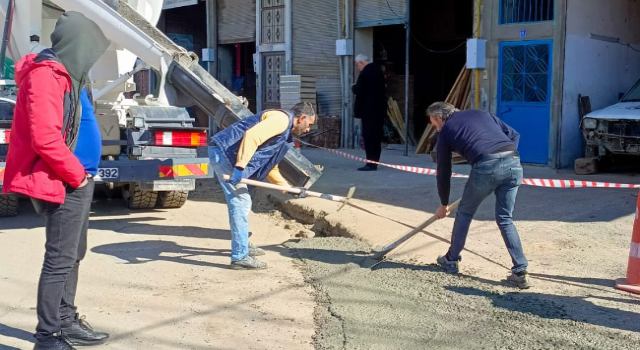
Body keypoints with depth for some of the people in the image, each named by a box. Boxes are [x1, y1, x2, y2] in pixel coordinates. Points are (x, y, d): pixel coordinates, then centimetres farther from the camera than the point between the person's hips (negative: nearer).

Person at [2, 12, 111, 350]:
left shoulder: (64, 74, 14)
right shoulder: (45, 76, -17)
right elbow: (45, 139, -25)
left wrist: (81, 173, 12)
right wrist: (76, 175, -15)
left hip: (76, 181, 10)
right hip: (63, 184, -10)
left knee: (72, 255, 16)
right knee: (59, 259, -5)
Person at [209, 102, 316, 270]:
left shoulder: (285, 135, 21)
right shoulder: (282, 118, -10)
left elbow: (271, 168, 28)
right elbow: (251, 136, -26)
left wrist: (289, 187, 27)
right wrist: (240, 166, -30)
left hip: (225, 155, 11)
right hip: (224, 152, -11)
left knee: (242, 202, 21)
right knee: (240, 203, -9)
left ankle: (242, 245, 38)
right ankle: (240, 257, -5)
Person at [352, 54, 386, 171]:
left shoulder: (365, 73, -16)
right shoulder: (378, 70, 13)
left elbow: (358, 90, -20)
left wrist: (354, 87, 1)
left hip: (369, 110, -9)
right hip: (379, 108, 9)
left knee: (368, 137, -6)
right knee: (376, 136, 11)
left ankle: (371, 164, -6)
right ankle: (374, 162, 16)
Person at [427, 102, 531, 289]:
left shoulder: (445, 131, 18)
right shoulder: (480, 113, 30)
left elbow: (443, 172, 24)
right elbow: (514, 135, 22)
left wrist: (443, 205, 35)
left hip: (486, 166, -4)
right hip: (513, 162, 4)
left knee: (465, 212, 19)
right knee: (505, 219, 17)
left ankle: (451, 260, 33)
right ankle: (520, 272, 10)